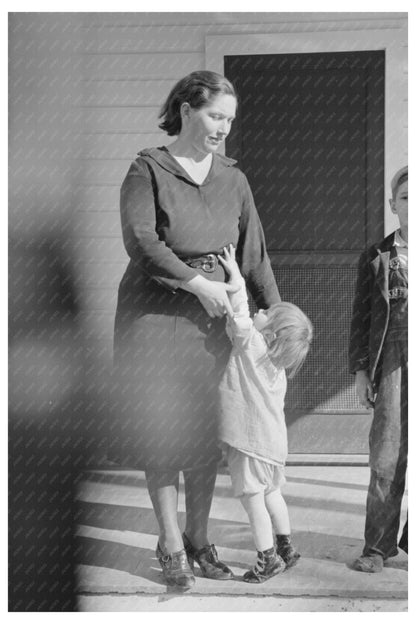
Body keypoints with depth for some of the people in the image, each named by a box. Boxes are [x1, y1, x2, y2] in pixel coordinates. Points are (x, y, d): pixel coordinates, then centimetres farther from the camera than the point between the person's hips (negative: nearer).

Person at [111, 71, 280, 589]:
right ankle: (171, 545, 11)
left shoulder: (233, 179, 9)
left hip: (213, 313, 4)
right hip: (155, 310, -4)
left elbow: (254, 252, 8)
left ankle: (199, 540, 20)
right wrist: (198, 283, -19)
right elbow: (139, 239, -16)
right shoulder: (149, 169, -5)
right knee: (160, 425, -1)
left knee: (205, 429, 7)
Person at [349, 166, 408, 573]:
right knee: (386, 456, -1)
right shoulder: (376, 257, 7)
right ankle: (378, 546, 8)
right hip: (392, 361, 0)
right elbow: (361, 317, 9)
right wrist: (360, 371, 3)